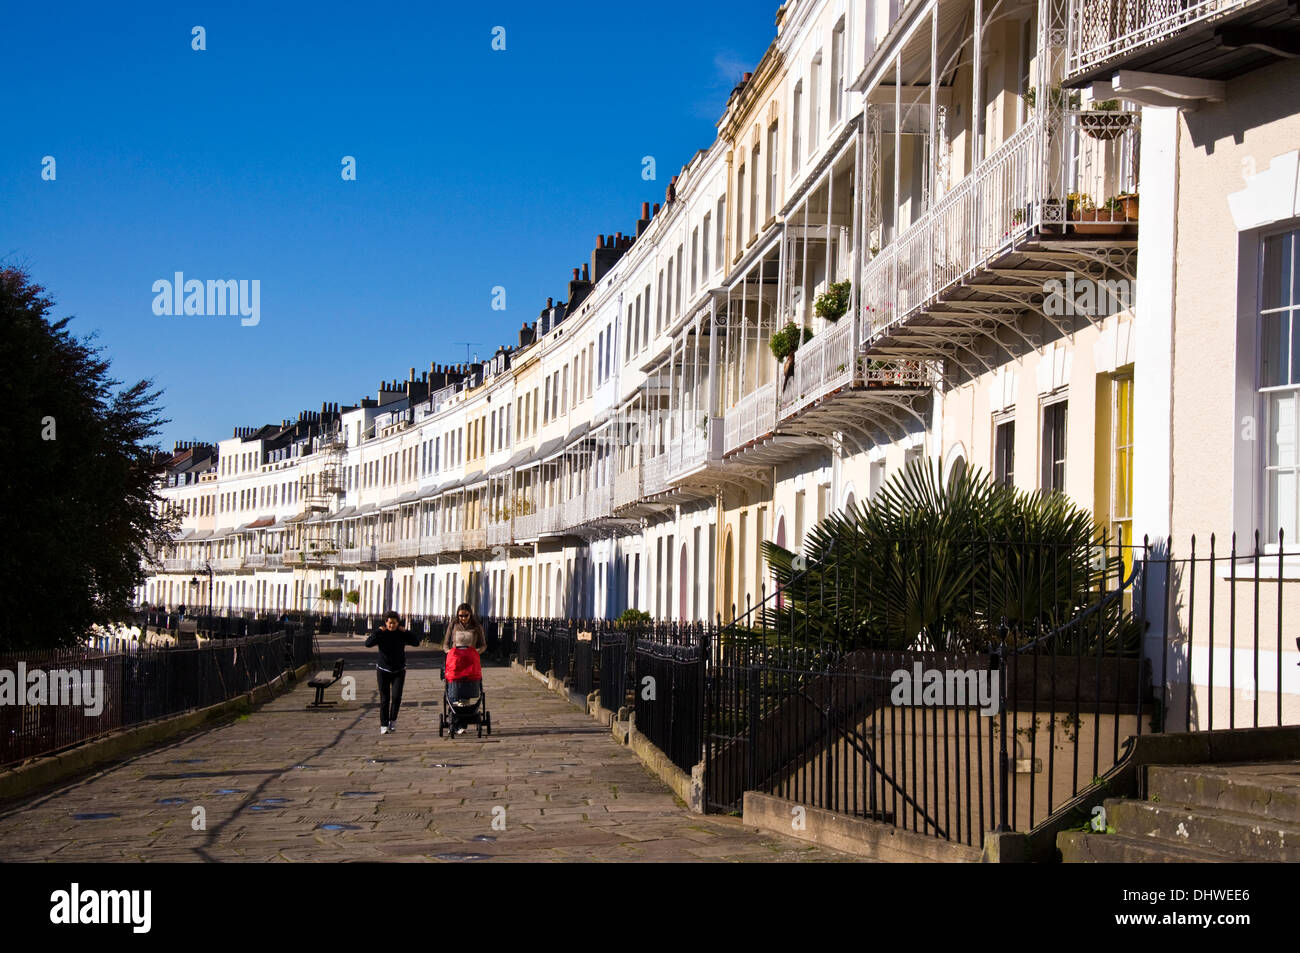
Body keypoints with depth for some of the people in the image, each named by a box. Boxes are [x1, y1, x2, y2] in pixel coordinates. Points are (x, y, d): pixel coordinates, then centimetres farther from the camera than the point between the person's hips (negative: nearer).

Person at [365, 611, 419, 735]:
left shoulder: (401, 634, -1)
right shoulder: (381, 634, -5)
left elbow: (416, 642, -9)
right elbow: (368, 644, -18)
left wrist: (405, 632, -15)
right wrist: (378, 631, -21)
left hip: (399, 670, 0)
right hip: (383, 670, 0)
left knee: (396, 696, -13)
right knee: (384, 698, 1)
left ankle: (393, 719, 7)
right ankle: (384, 724, 8)